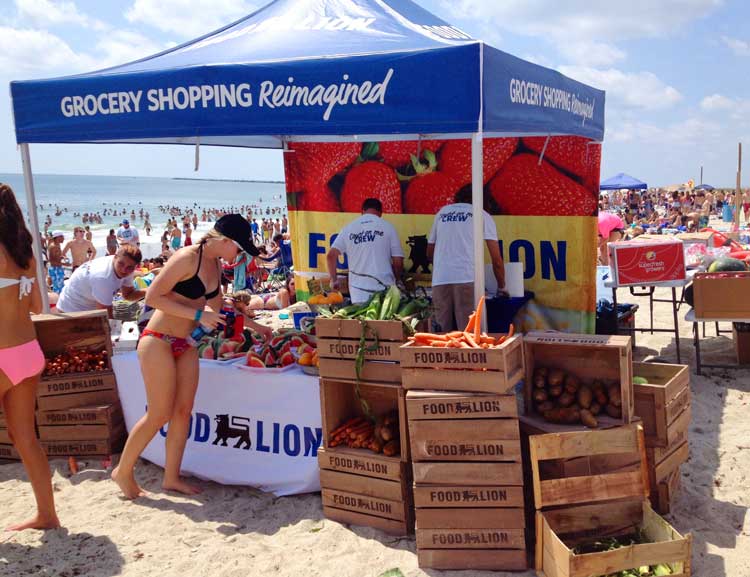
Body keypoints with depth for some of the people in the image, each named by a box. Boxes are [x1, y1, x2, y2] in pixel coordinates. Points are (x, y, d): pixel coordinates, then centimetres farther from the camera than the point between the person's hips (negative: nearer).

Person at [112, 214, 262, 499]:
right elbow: (153, 297, -21)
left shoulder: (216, 264, 8)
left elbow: (215, 307, 21)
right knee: (159, 414, -2)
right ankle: (123, 471, 18)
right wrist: (198, 314, -23)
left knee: (183, 411, 7)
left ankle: (171, 477, 19)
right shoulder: (187, 258, -19)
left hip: (186, 346, 8)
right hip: (159, 342, -8)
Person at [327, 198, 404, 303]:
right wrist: (396, 281, 17)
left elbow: (331, 256, 0)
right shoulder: (387, 227, 1)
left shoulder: (349, 228, 6)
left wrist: (334, 279, 12)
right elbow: (398, 261, 1)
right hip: (384, 290, -1)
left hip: (358, 293, 1)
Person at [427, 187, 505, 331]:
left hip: (440, 280, 3)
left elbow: (429, 254, 29)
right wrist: (501, 286, 22)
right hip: (467, 280, -3)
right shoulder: (482, 215, 13)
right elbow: (496, 260, 8)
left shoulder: (442, 212, 23)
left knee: (444, 334, 7)